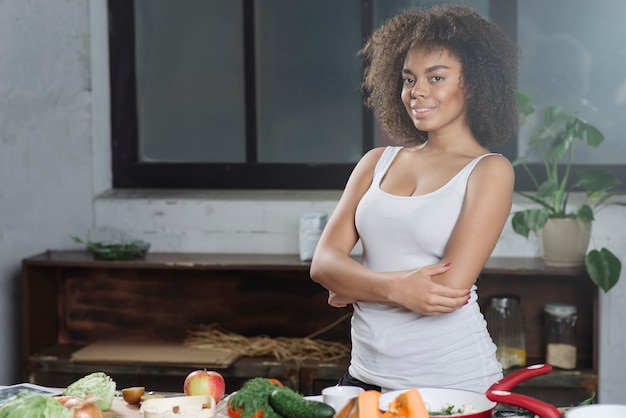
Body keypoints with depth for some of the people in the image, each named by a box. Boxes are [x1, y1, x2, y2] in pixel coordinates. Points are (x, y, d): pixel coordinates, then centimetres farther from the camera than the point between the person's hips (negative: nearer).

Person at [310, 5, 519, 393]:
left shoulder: (489, 171, -5)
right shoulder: (377, 163, 8)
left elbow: (449, 288, -16)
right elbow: (323, 262, -2)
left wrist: (352, 288, -5)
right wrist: (393, 287, -19)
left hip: (455, 385, -4)